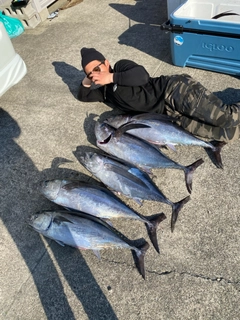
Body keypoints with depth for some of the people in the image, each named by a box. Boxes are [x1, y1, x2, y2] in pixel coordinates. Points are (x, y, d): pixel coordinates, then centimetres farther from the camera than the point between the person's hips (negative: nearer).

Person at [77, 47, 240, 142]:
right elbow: (83, 96, 34)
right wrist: (87, 80, 14)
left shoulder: (121, 66, 0)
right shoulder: (105, 92, 21)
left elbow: (142, 75, -19)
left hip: (174, 91, -5)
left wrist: (111, 77, -14)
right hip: (170, 113, 6)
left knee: (226, 117, -18)